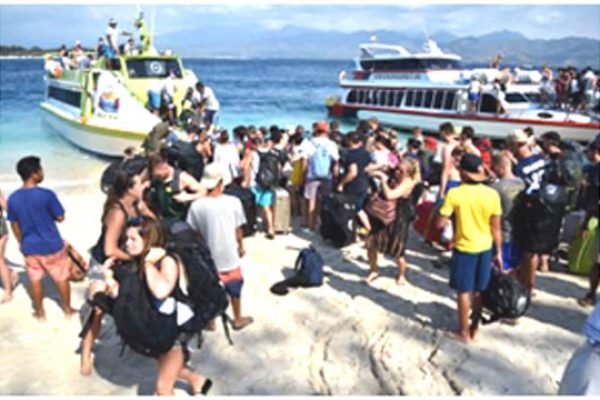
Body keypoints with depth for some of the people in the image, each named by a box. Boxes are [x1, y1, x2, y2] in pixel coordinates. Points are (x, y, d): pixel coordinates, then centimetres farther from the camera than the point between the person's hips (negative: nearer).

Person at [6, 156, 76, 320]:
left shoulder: (13, 198, -6)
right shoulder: (46, 194, -21)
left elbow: (14, 224, 4)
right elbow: (60, 217, -12)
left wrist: (21, 242, 19)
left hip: (29, 247, 4)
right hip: (52, 245, -4)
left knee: (35, 280, 19)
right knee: (62, 278, 14)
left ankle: (40, 312, 32)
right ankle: (67, 309, 28)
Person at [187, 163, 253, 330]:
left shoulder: (196, 206, -16)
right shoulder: (233, 202, -17)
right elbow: (238, 229, -7)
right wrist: (241, 246, 11)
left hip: (208, 256, 0)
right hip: (229, 254, 0)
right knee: (234, 288, 20)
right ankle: (238, 319, 36)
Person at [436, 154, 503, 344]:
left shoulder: (455, 194, -16)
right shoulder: (492, 194, -8)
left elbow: (441, 223, -13)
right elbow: (496, 228, -3)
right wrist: (498, 252, 7)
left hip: (464, 248, -3)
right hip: (485, 248, 4)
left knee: (464, 291, 10)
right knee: (478, 290, 17)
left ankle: (464, 332, 20)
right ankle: (474, 328, 30)